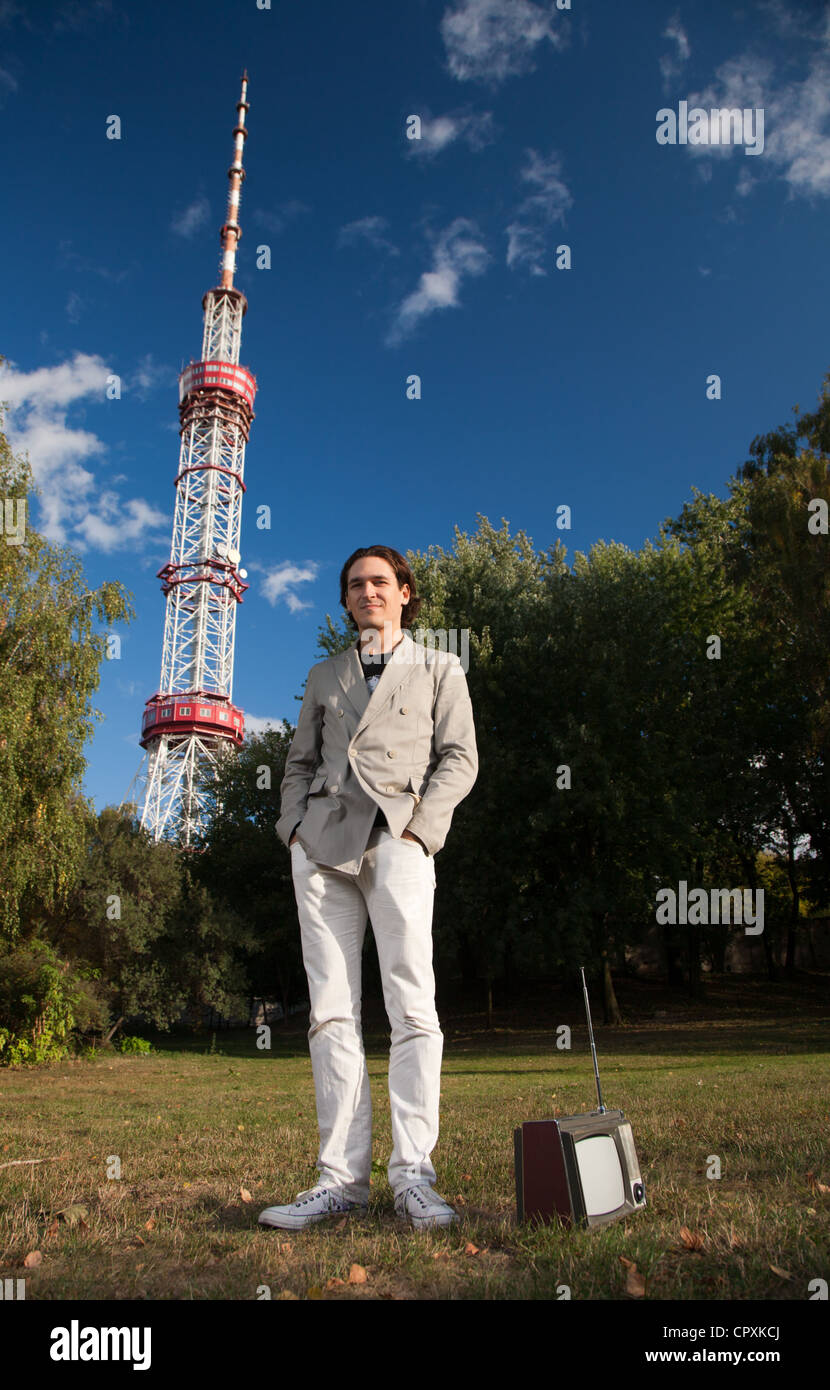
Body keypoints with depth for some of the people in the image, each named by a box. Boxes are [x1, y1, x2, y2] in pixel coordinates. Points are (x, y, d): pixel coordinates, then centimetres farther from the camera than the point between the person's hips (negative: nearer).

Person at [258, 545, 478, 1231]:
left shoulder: (439, 669, 16)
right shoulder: (324, 676, 25)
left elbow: (459, 759, 6)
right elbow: (300, 762, 22)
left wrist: (418, 826, -8)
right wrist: (295, 827, 3)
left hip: (397, 840, -3)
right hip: (322, 845, 3)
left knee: (413, 1007, -10)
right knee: (332, 1012, -1)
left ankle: (413, 1174, -5)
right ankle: (342, 1176, 3)